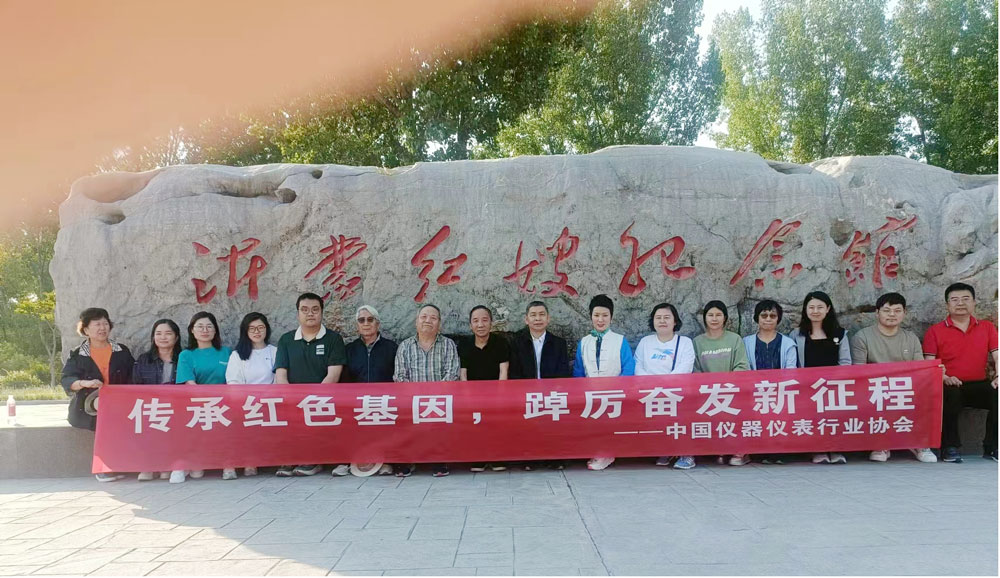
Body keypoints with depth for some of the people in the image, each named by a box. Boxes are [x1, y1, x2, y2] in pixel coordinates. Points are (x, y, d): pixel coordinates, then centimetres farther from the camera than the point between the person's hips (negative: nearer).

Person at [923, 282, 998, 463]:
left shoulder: (987, 327, 15)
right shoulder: (935, 331, 7)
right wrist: (945, 378, -21)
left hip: (978, 385, 2)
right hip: (950, 386, -2)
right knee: (950, 394, -36)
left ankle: (991, 448, -10)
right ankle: (950, 448, -20)